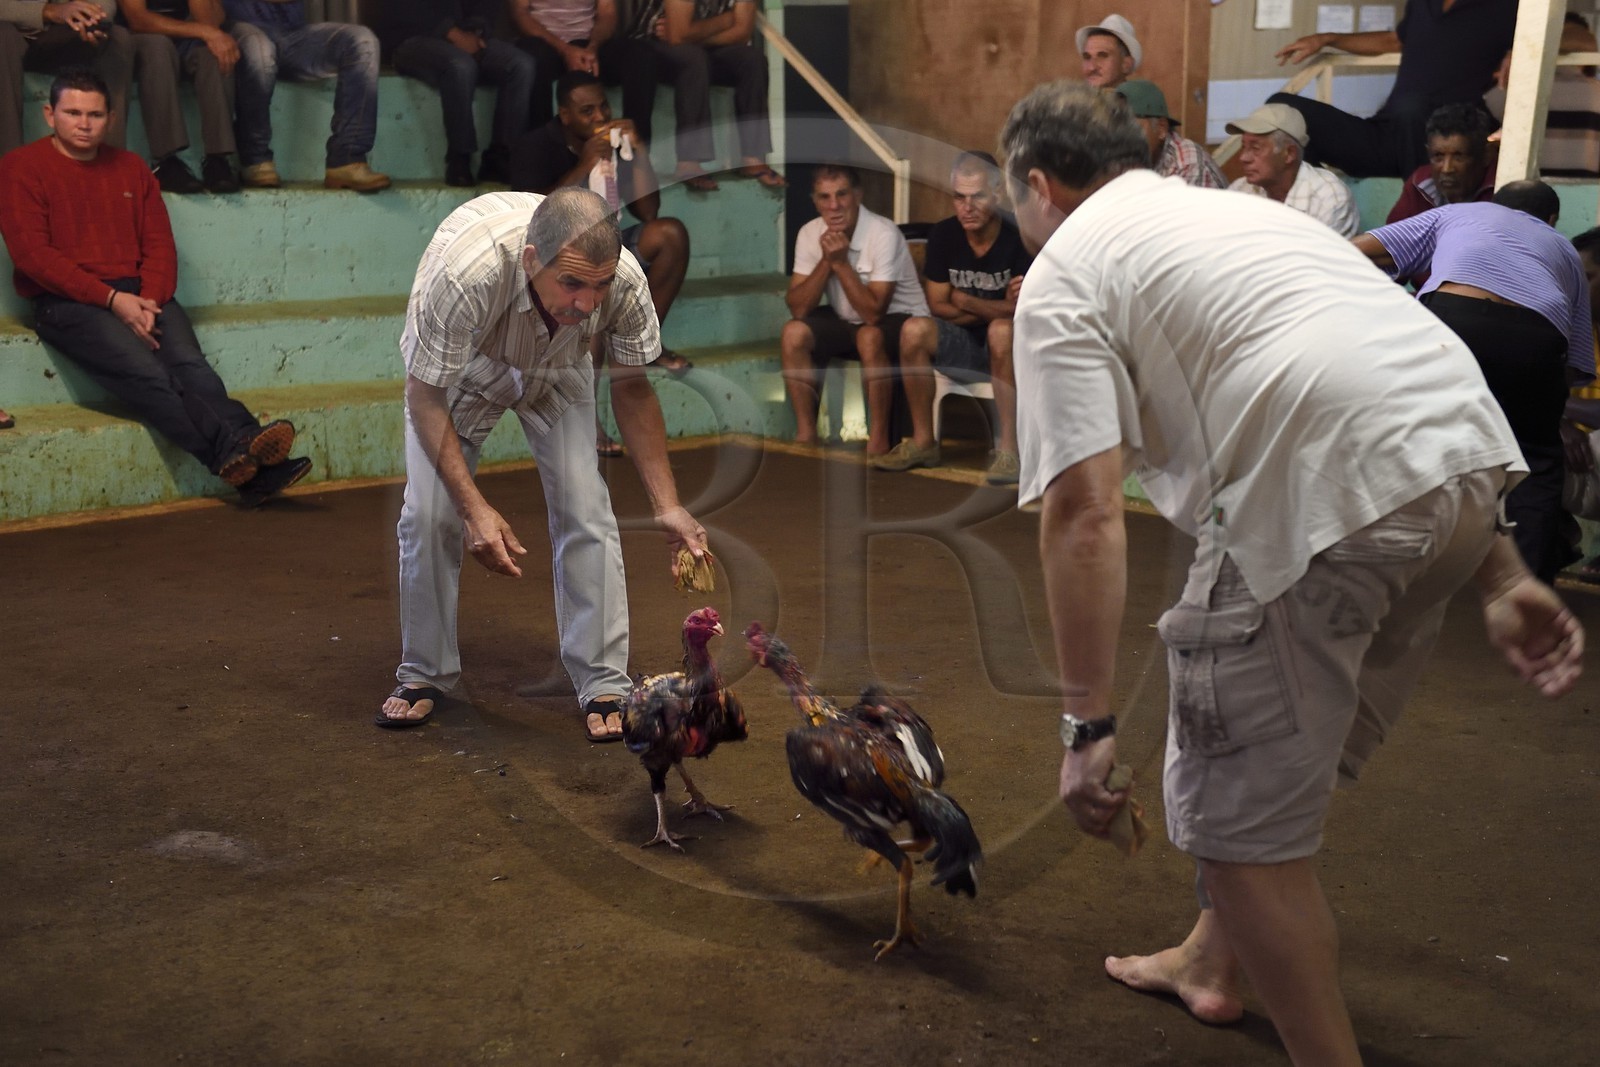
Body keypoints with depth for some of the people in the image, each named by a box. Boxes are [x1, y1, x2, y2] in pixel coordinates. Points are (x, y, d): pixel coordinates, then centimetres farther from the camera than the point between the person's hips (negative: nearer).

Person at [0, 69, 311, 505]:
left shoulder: (130, 168, 21)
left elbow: (160, 244, 14)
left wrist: (149, 302, -8)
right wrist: (112, 299, -14)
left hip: (139, 294, 4)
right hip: (67, 301, -3)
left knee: (190, 363, -26)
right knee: (146, 371, -30)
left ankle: (245, 465, -47)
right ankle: (236, 450, -45)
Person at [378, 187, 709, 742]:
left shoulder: (625, 281, -35)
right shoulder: (464, 270, -45)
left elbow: (631, 388, -15)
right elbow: (424, 396, -30)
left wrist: (668, 507, -21)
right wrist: (475, 509, -38)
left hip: (557, 372, 2)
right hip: (455, 370, -1)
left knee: (586, 510, -13)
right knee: (429, 515, -12)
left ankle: (603, 684, -3)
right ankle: (424, 674, 9)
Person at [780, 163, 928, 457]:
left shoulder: (884, 234, -24)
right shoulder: (810, 234, -8)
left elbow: (873, 313, -28)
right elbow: (798, 308, -14)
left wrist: (841, 262, -30)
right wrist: (826, 260, -24)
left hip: (899, 320, -5)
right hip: (846, 321, 5)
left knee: (869, 337, -37)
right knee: (793, 333, -20)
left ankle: (878, 440, -24)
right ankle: (806, 434, -10)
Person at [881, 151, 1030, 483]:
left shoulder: (1018, 238, -17)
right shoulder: (943, 235, -3)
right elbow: (939, 307, -2)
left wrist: (964, 301, -14)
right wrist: (996, 310, -14)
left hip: (1011, 348, -4)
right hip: (964, 345, 4)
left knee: (1002, 331, -36)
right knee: (914, 329, -23)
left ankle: (1008, 449, -32)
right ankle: (923, 442, -13)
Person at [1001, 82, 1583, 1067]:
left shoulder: (1064, 274, 7)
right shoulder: (1244, 209, 31)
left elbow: (1084, 512, -6)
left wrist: (1088, 727, -4)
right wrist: (1502, 574, 23)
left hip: (1330, 496, -9)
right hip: (1470, 467, 9)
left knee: (1237, 815, 8)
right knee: (1295, 750, 28)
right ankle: (1217, 963, 49)